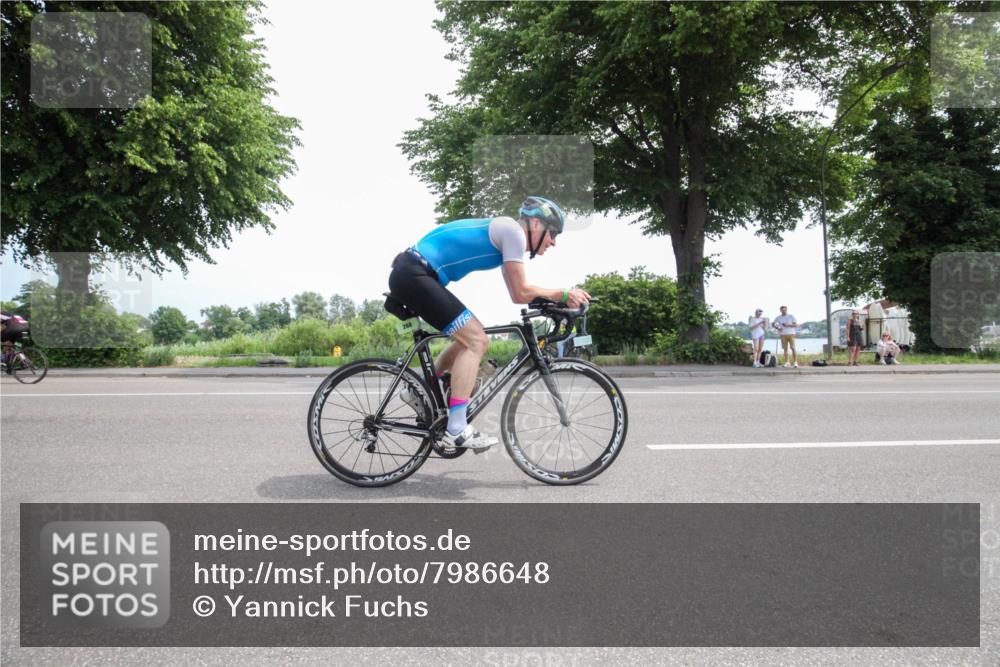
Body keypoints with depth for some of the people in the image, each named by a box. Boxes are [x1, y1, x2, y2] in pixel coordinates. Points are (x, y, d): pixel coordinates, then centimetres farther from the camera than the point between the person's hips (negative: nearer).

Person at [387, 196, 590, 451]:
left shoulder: (506, 234, 20)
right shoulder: (513, 230, -9)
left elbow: (516, 294, 21)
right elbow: (521, 293, -12)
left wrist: (558, 298, 13)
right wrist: (563, 294, -1)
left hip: (409, 275, 10)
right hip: (413, 274, -10)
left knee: (472, 338, 16)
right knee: (476, 341, -13)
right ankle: (457, 430, -13)